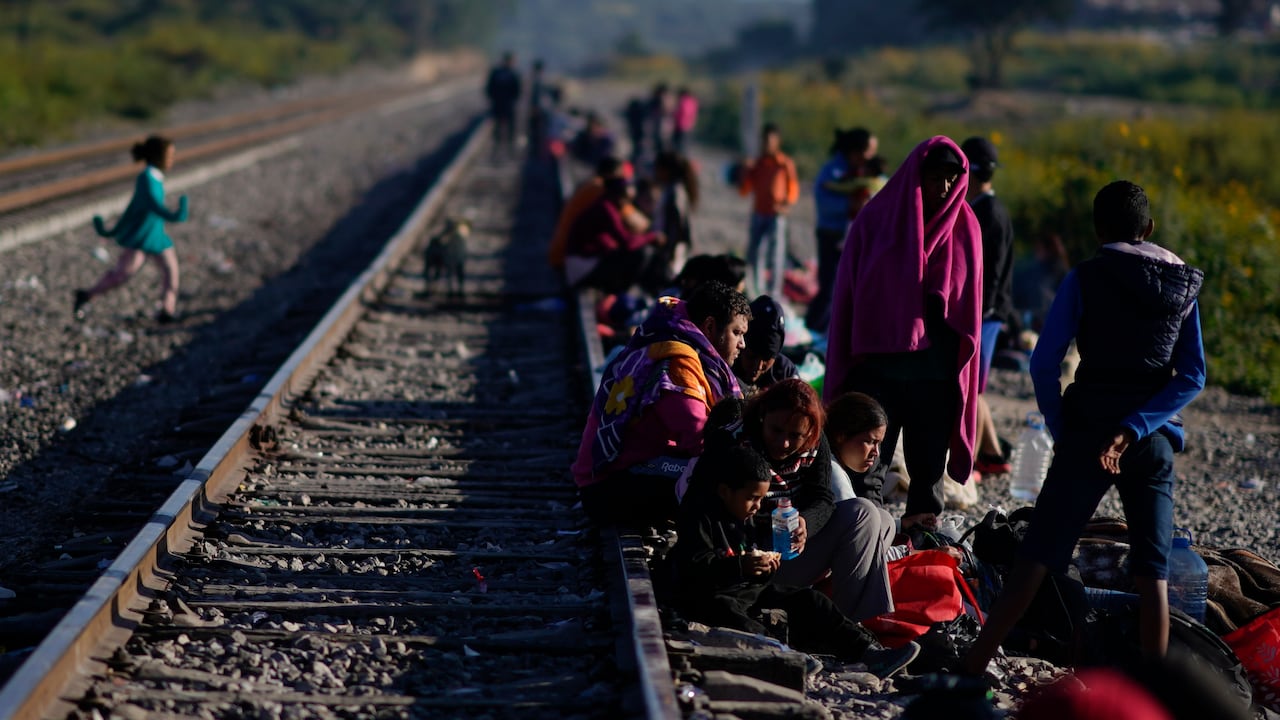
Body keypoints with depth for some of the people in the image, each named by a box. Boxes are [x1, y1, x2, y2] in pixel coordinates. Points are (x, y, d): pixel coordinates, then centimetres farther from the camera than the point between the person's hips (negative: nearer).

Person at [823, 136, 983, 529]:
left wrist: (963, 369, 7)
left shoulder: (965, 227, 6)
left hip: (937, 370, 2)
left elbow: (969, 302, 11)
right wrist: (846, 364, -1)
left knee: (929, 464, 8)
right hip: (879, 361, -2)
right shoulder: (877, 219, 0)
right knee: (867, 469, -1)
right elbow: (850, 291, 2)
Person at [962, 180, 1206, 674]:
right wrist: (1133, 429, -9)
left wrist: (1061, 431, -2)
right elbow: (1193, 377, -1)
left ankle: (972, 670, -3)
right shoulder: (1183, 285, 6)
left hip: (1088, 431, -2)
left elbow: (1043, 364, -10)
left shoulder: (1086, 278, -4)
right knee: (1153, 572, 6)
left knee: (1038, 556, -2)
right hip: (1155, 440, 3)